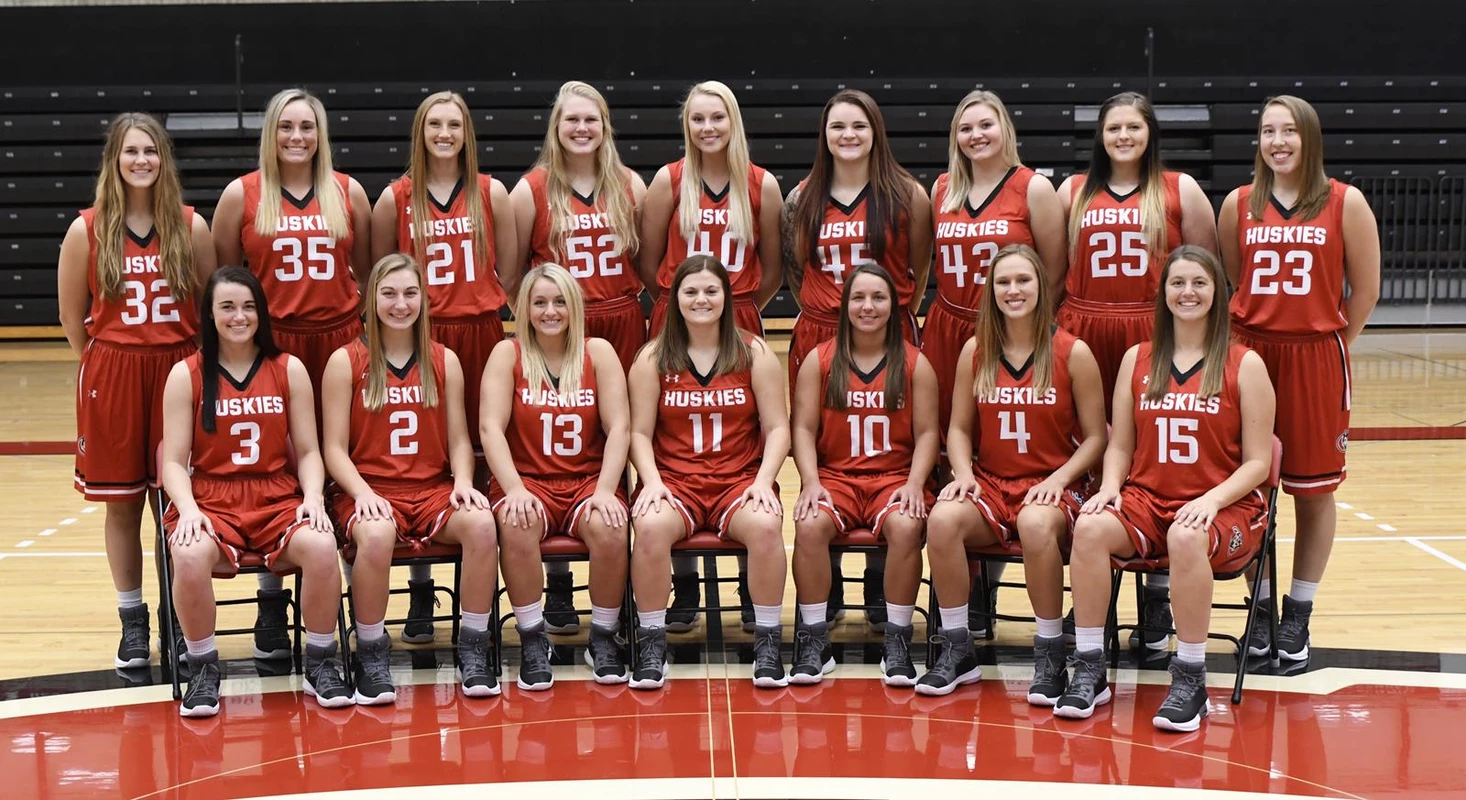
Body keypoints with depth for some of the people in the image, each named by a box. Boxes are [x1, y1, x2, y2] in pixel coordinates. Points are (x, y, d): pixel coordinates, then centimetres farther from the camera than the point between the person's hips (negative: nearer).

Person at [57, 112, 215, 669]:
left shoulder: (190, 227, 2)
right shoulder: (87, 230, -1)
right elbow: (72, 315, 6)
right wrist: (107, 365, 5)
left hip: (179, 370, 0)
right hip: (111, 377, 0)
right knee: (122, 503, 6)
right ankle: (132, 622, 17)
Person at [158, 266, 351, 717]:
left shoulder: (289, 370, 9)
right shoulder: (186, 375, 5)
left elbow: (307, 451, 8)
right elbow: (174, 461, 1)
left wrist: (313, 498, -11)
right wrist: (187, 509, -18)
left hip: (278, 499, 1)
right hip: (210, 500, -1)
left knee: (321, 546, -31)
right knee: (190, 555, -36)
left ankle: (321, 663, -8)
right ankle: (202, 668, -11)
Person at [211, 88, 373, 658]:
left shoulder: (349, 193, 9)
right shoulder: (242, 195, 4)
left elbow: (366, 270, 17)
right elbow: (223, 274, 9)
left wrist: (368, 331, 13)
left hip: (339, 341, 1)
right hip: (268, 345, -1)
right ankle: (271, 602, 7)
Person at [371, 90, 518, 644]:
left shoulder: (491, 194, 6)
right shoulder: (396, 198, 4)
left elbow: (508, 270, 9)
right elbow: (379, 272, 10)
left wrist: (483, 308, 4)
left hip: (479, 335, 1)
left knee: (479, 457, 1)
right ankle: (420, 594, 9)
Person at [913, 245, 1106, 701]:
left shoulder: (1073, 353, -2)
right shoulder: (975, 351, 7)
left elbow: (1095, 437, 0)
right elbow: (960, 428, 11)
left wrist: (1057, 480, -15)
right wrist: (963, 473, -8)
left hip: (1052, 487, -3)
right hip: (990, 484, 3)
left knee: (1036, 524, -39)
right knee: (943, 519, -30)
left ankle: (1050, 657, -20)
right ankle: (957, 650, -14)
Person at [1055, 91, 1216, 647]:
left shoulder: (1180, 190, 6)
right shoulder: (1073, 191, 12)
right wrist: (1059, 327, 9)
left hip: (1158, 339, -2)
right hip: (1084, 336, 2)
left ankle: (1157, 602, 6)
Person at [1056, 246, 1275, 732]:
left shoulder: (1244, 365, 2)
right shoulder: (1137, 359, 12)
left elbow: (1257, 462, -2)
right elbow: (1120, 445, 12)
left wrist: (1211, 501, -18)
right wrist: (1109, 487, -9)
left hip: (1226, 510, -3)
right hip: (1147, 501, 3)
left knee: (1187, 537, -38)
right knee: (1090, 527, -29)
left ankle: (1190, 681, -24)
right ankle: (1089, 672, -20)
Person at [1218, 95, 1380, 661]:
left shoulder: (1345, 203, -1)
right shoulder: (1238, 204, 6)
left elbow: (1365, 289, 2)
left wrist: (1330, 344, 2)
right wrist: (1238, 338, 4)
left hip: (1316, 359, -1)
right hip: (1248, 354, 2)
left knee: (1314, 491, 5)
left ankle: (1298, 613, 16)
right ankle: (1261, 606, 18)